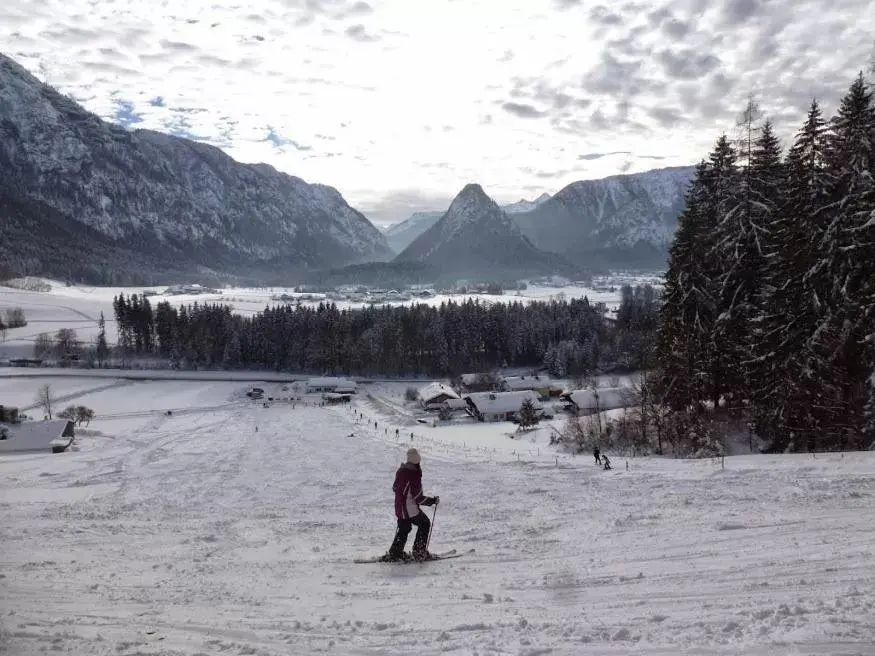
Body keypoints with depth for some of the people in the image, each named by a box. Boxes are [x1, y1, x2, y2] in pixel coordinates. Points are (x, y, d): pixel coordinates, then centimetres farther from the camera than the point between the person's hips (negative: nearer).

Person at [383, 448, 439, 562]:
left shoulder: (400, 471, 0)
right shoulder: (415, 475, -24)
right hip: (410, 509, -8)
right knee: (424, 524, 10)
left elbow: (394, 488, 13)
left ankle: (395, 552, 23)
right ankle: (419, 552, 11)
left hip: (399, 507, 8)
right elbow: (418, 498, -20)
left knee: (404, 529, 21)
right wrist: (433, 501, -10)